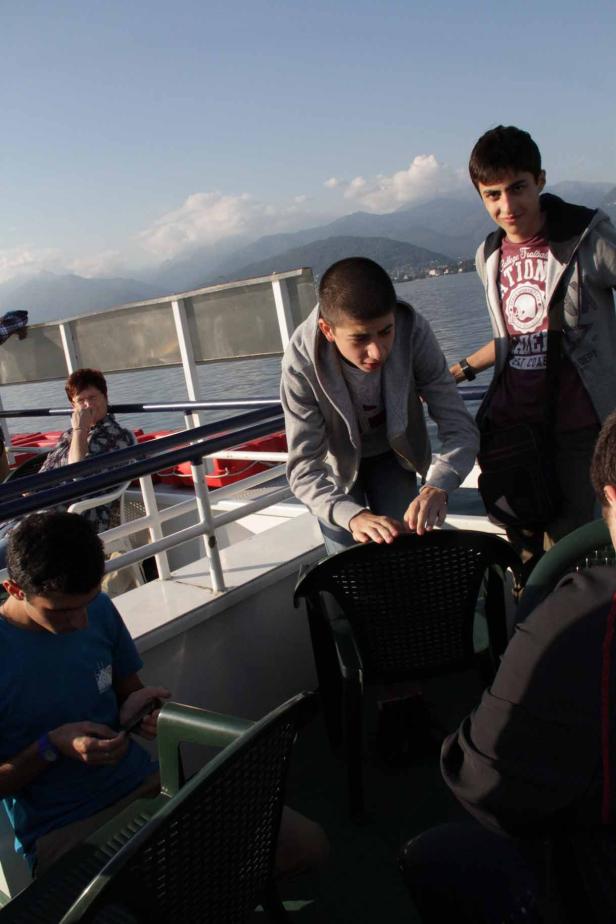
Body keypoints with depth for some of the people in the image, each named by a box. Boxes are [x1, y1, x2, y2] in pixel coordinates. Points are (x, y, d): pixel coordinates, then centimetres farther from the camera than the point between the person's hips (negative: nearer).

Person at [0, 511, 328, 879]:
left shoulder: (99, 610, -2)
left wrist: (135, 705, -9)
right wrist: (50, 748, -23)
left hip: (147, 785, 5)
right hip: (64, 833, -4)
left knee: (307, 843, -8)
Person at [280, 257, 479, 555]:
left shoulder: (413, 332, -31)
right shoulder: (301, 362, -35)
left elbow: (460, 428, -28)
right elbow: (303, 469, -32)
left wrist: (437, 485, -48)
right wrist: (353, 515, -51)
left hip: (393, 453, 1)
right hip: (337, 463, -1)